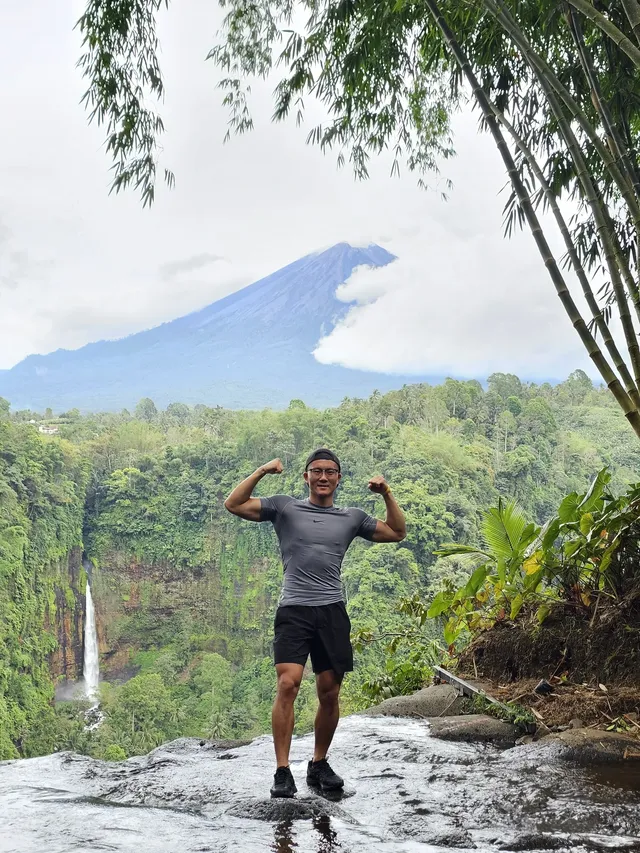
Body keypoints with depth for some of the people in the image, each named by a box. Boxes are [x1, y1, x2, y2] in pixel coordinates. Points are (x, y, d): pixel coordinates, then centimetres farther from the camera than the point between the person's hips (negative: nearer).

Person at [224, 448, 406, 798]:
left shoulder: (351, 517, 14)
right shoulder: (285, 507, 7)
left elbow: (397, 533, 22)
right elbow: (233, 504, 2)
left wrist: (386, 494, 10)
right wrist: (262, 471, -6)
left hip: (332, 612, 3)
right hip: (293, 611, -3)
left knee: (330, 694, 5)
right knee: (287, 685, -17)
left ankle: (319, 765, 23)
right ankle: (282, 772, -11)